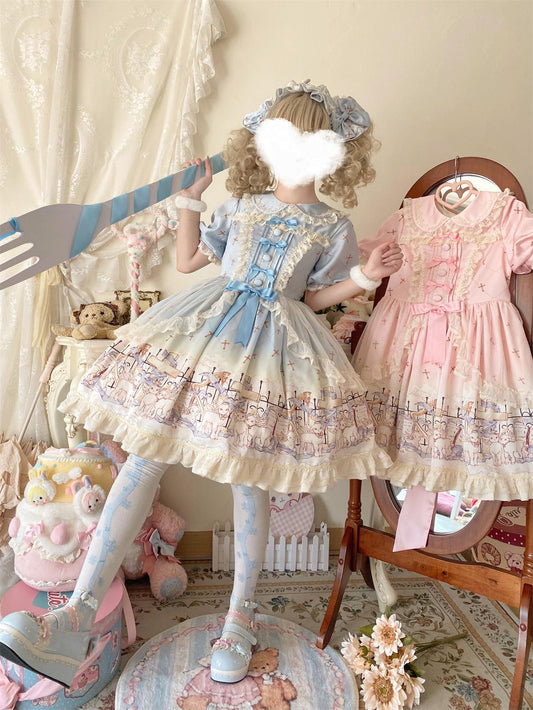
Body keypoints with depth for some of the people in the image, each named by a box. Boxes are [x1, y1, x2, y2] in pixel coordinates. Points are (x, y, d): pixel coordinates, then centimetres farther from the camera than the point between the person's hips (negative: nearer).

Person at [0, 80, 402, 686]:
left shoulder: (334, 228, 10)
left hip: (276, 347, -2)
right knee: (145, 457, -10)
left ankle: (239, 617, 19)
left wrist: (365, 277, -2)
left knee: (250, 478, -2)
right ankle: (79, 614, -5)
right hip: (207, 328, 3)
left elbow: (310, 299, 9)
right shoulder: (239, 207, 17)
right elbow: (186, 261, 21)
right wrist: (190, 198, 18)